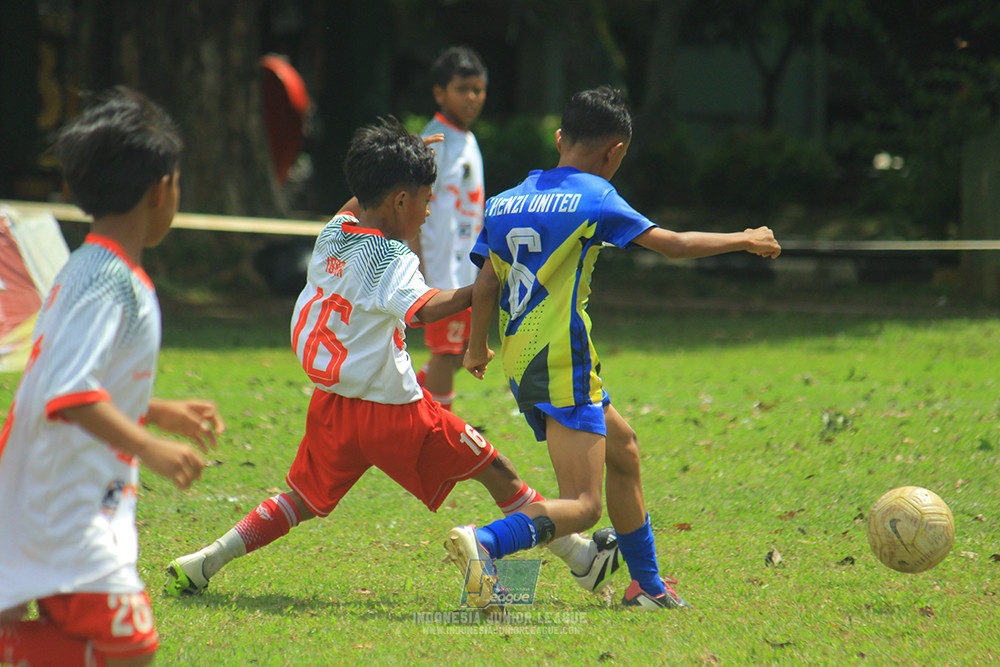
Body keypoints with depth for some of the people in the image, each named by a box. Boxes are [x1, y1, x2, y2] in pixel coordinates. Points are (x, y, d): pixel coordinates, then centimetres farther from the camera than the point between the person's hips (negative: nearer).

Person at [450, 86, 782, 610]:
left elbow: (485, 283, 10)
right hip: (562, 363, -8)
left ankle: (648, 584, 32)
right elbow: (674, 245, -1)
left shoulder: (505, 202, 12)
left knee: (622, 447, 26)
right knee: (581, 506, -12)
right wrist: (746, 241, 12)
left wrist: (477, 347, 26)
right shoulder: (593, 199, -5)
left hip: (519, 365, 8)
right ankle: (486, 543, -37)